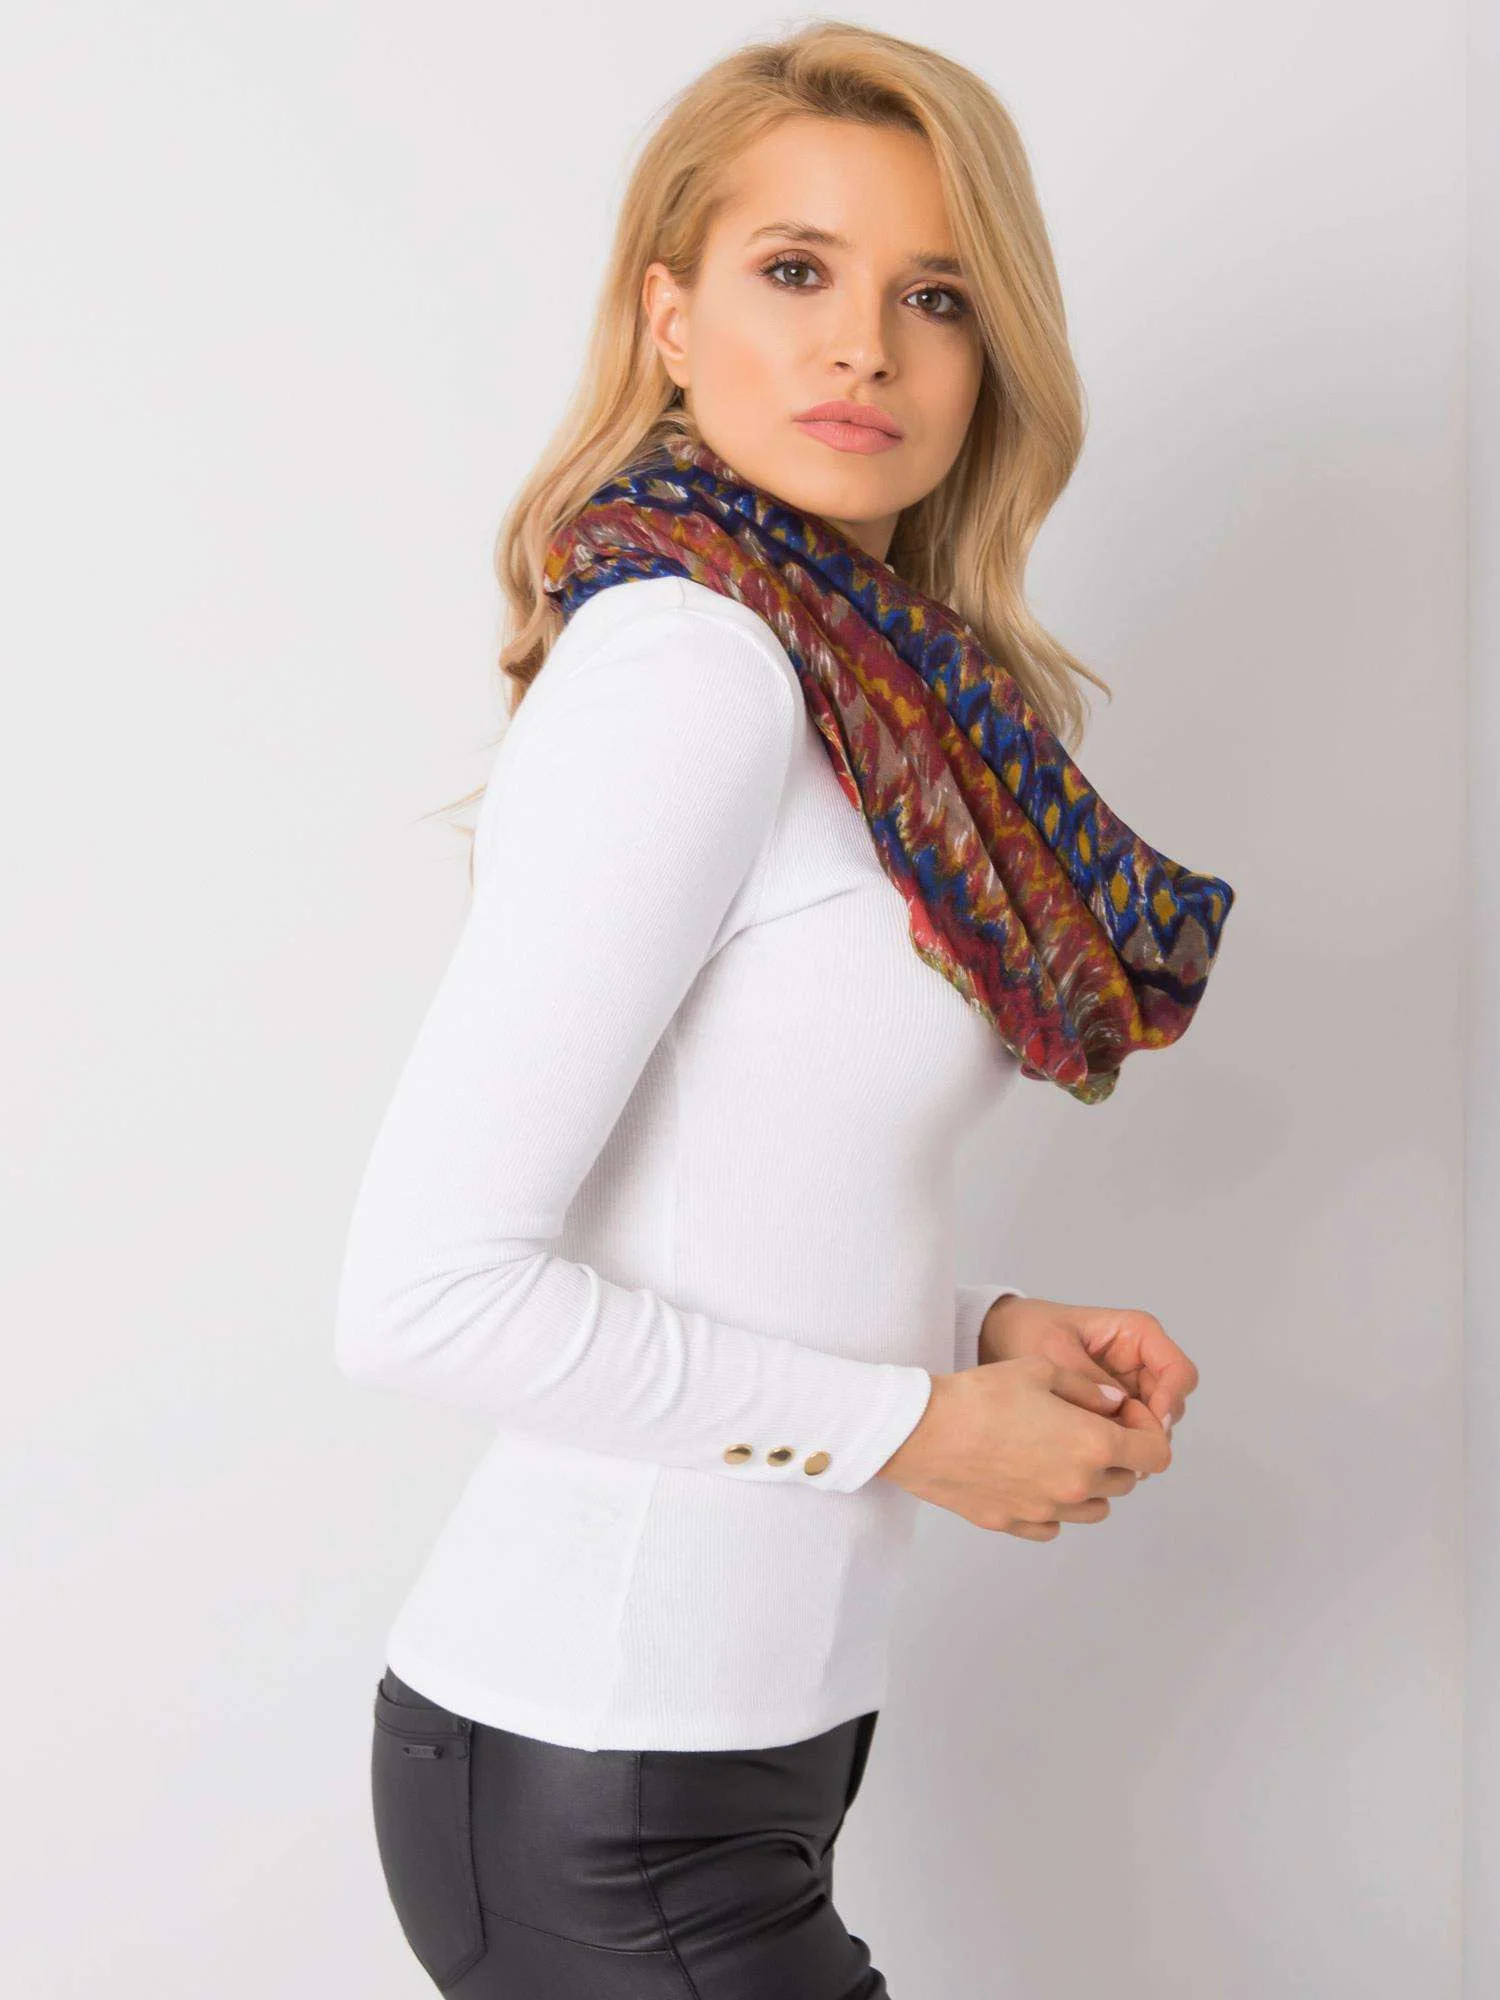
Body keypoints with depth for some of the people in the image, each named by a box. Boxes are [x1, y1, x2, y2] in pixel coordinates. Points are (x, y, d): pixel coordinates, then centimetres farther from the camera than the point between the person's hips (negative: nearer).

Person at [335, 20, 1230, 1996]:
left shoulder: (866, 684, 7)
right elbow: (428, 1291, -23)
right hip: (603, 1809, -8)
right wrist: (915, 1427, -15)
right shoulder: (688, 665, -19)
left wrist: (983, 1325, -1)